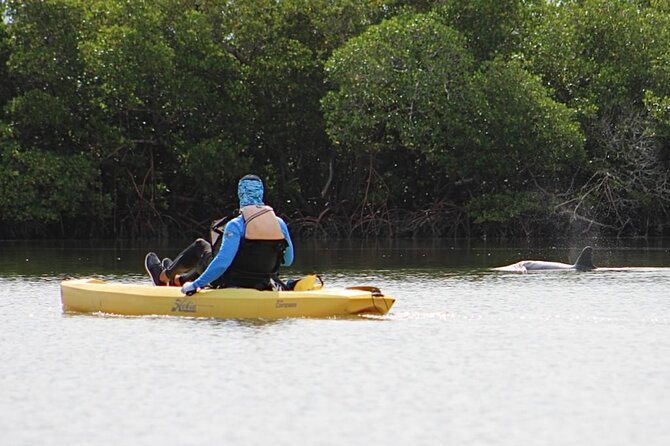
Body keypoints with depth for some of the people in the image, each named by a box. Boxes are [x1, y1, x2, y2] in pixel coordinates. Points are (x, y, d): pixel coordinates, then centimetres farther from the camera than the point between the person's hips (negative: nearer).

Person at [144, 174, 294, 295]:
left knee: (200, 247, 21)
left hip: (233, 286, -6)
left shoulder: (236, 226, -20)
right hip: (262, 286, 6)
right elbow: (288, 260, 6)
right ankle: (178, 280, 57)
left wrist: (196, 284, -20)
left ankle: (163, 276, 43)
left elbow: (223, 261, -26)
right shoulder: (279, 224, -4)